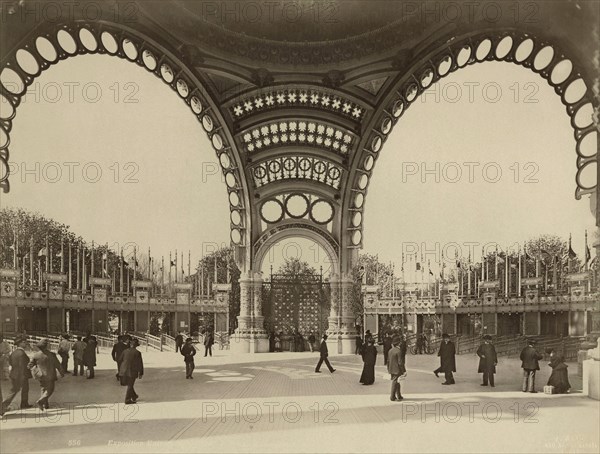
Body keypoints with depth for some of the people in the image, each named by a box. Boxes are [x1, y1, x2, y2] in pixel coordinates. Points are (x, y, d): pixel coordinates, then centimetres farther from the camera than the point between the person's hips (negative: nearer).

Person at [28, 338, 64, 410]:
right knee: (49, 390, 8)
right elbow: (58, 365, -8)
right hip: (50, 376, -4)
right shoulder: (51, 355, -15)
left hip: (41, 377, 4)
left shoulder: (35, 355, -7)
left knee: (43, 390, 20)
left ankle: (45, 405, 21)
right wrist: (62, 373, 8)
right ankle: (40, 401, -11)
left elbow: (30, 365, -3)